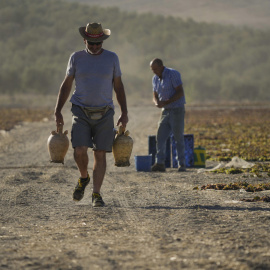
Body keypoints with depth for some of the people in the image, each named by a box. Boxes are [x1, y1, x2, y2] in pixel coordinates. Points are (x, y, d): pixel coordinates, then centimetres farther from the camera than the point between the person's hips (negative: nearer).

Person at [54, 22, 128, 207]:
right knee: (80, 150, -15)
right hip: (81, 112, 0)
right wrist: (58, 112, 4)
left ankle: (96, 194, 3)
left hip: (104, 113, 0)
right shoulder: (76, 58, 4)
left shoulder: (112, 58, 4)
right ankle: (84, 178, 14)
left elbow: (118, 86, 10)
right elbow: (66, 85, 10)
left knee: (100, 154, -3)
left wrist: (124, 113, 5)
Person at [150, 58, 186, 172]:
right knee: (160, 137, -5)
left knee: (178, 138, -3)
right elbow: (155, 96, 15)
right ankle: (160, 164, -8)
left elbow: (180, 92, -16)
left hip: (177, 110, -7)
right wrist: (157, 102, -9)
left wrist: (166, 102, -22)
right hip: (165, 111, 7)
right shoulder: (155, 79, 10)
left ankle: (181, 164, 5)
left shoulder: (173, 74, -12)